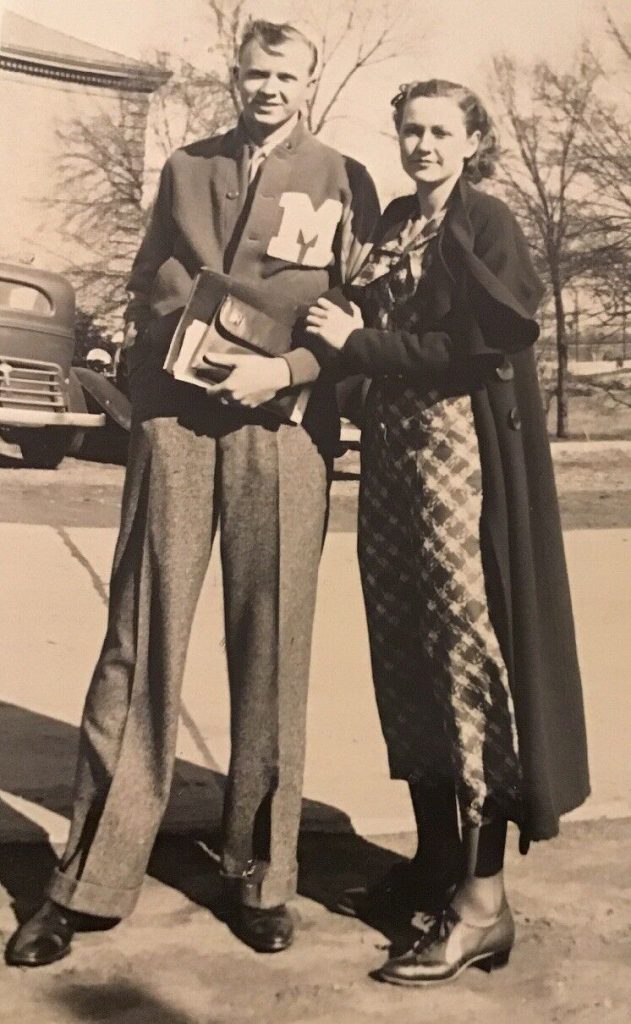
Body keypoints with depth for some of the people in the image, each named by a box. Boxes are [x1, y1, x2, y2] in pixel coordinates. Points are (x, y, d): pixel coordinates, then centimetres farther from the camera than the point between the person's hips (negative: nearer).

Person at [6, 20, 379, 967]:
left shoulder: (343, 180, 14)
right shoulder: (185, 169, 21)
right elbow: (150, 288, 19)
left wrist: (283, 367, -10)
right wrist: (146, 388, 0)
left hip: (280, 426, -1)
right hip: (175, 415, 2)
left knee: (272, 649, -1)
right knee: (140, 638, -3)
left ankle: (260, 875, 11)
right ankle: (92, 877, 3)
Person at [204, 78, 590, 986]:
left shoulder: (486, 223, -4)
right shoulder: (393, 222, 17)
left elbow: (484, 348, -15)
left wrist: (355, 346, -10)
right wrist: (338, 340, -6)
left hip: (461, 456, -7)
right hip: (391, 451, 7)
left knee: (464, 649, -7)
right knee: (404, 656, 8)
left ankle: (483, 898, 0)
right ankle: (435, 859, 22)